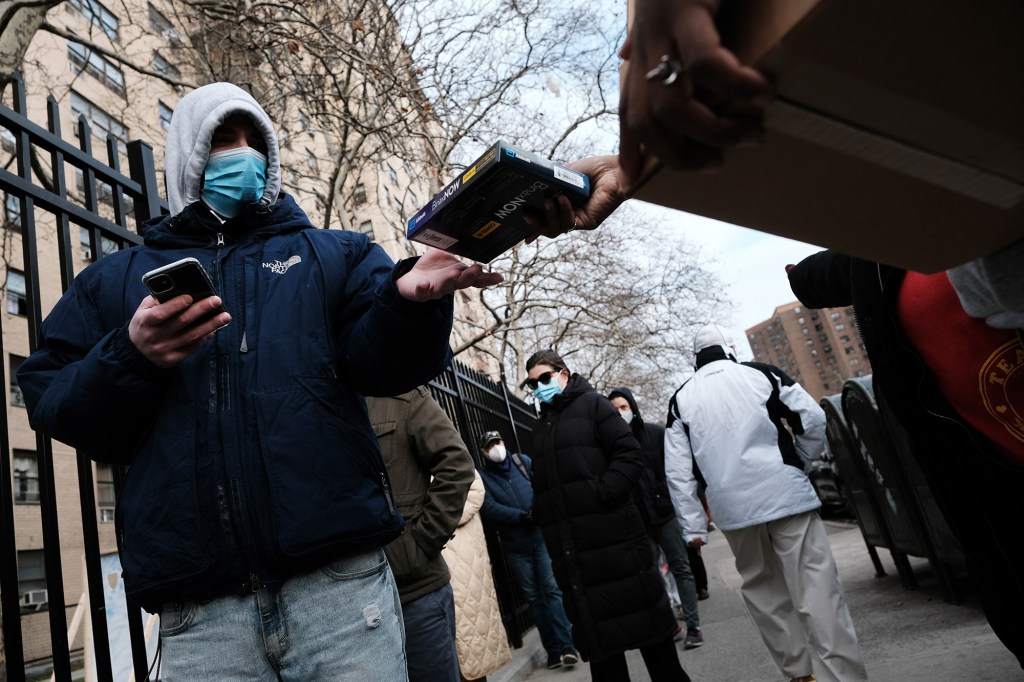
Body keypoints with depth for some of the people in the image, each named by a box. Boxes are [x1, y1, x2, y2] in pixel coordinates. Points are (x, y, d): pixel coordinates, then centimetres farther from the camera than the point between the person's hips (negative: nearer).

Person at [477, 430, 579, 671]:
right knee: (534, 597, 8)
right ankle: (553, 649, 16)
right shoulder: (481, 476, 0)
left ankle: (566, 645, 0)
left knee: (552, 589, -4)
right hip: (515, 545, 0)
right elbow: (489, 509, -12)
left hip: (542, 535, 0)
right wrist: (522, 516, -19)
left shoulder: (522, 461, 6)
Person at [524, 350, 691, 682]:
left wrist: (602, 494, -18)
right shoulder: (541, 426, 19)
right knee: (597, 636, 11)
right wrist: (544, 518, 7)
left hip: (614, 536, -5)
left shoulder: (592, 405, 1)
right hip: (570, 551, 5)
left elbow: (629, 454, -9)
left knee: (646, 618, 6)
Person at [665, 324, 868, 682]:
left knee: (762, 587, 18)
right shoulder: (762, 373, 4)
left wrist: (693, 527, 6)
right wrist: (799, 461, 19)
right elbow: (813, 419, 2)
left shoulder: (681, 399, 8)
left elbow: (678, 471, 3)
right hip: (784, 492, -2)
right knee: (815, 586, 1)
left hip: (731, 507, 2)